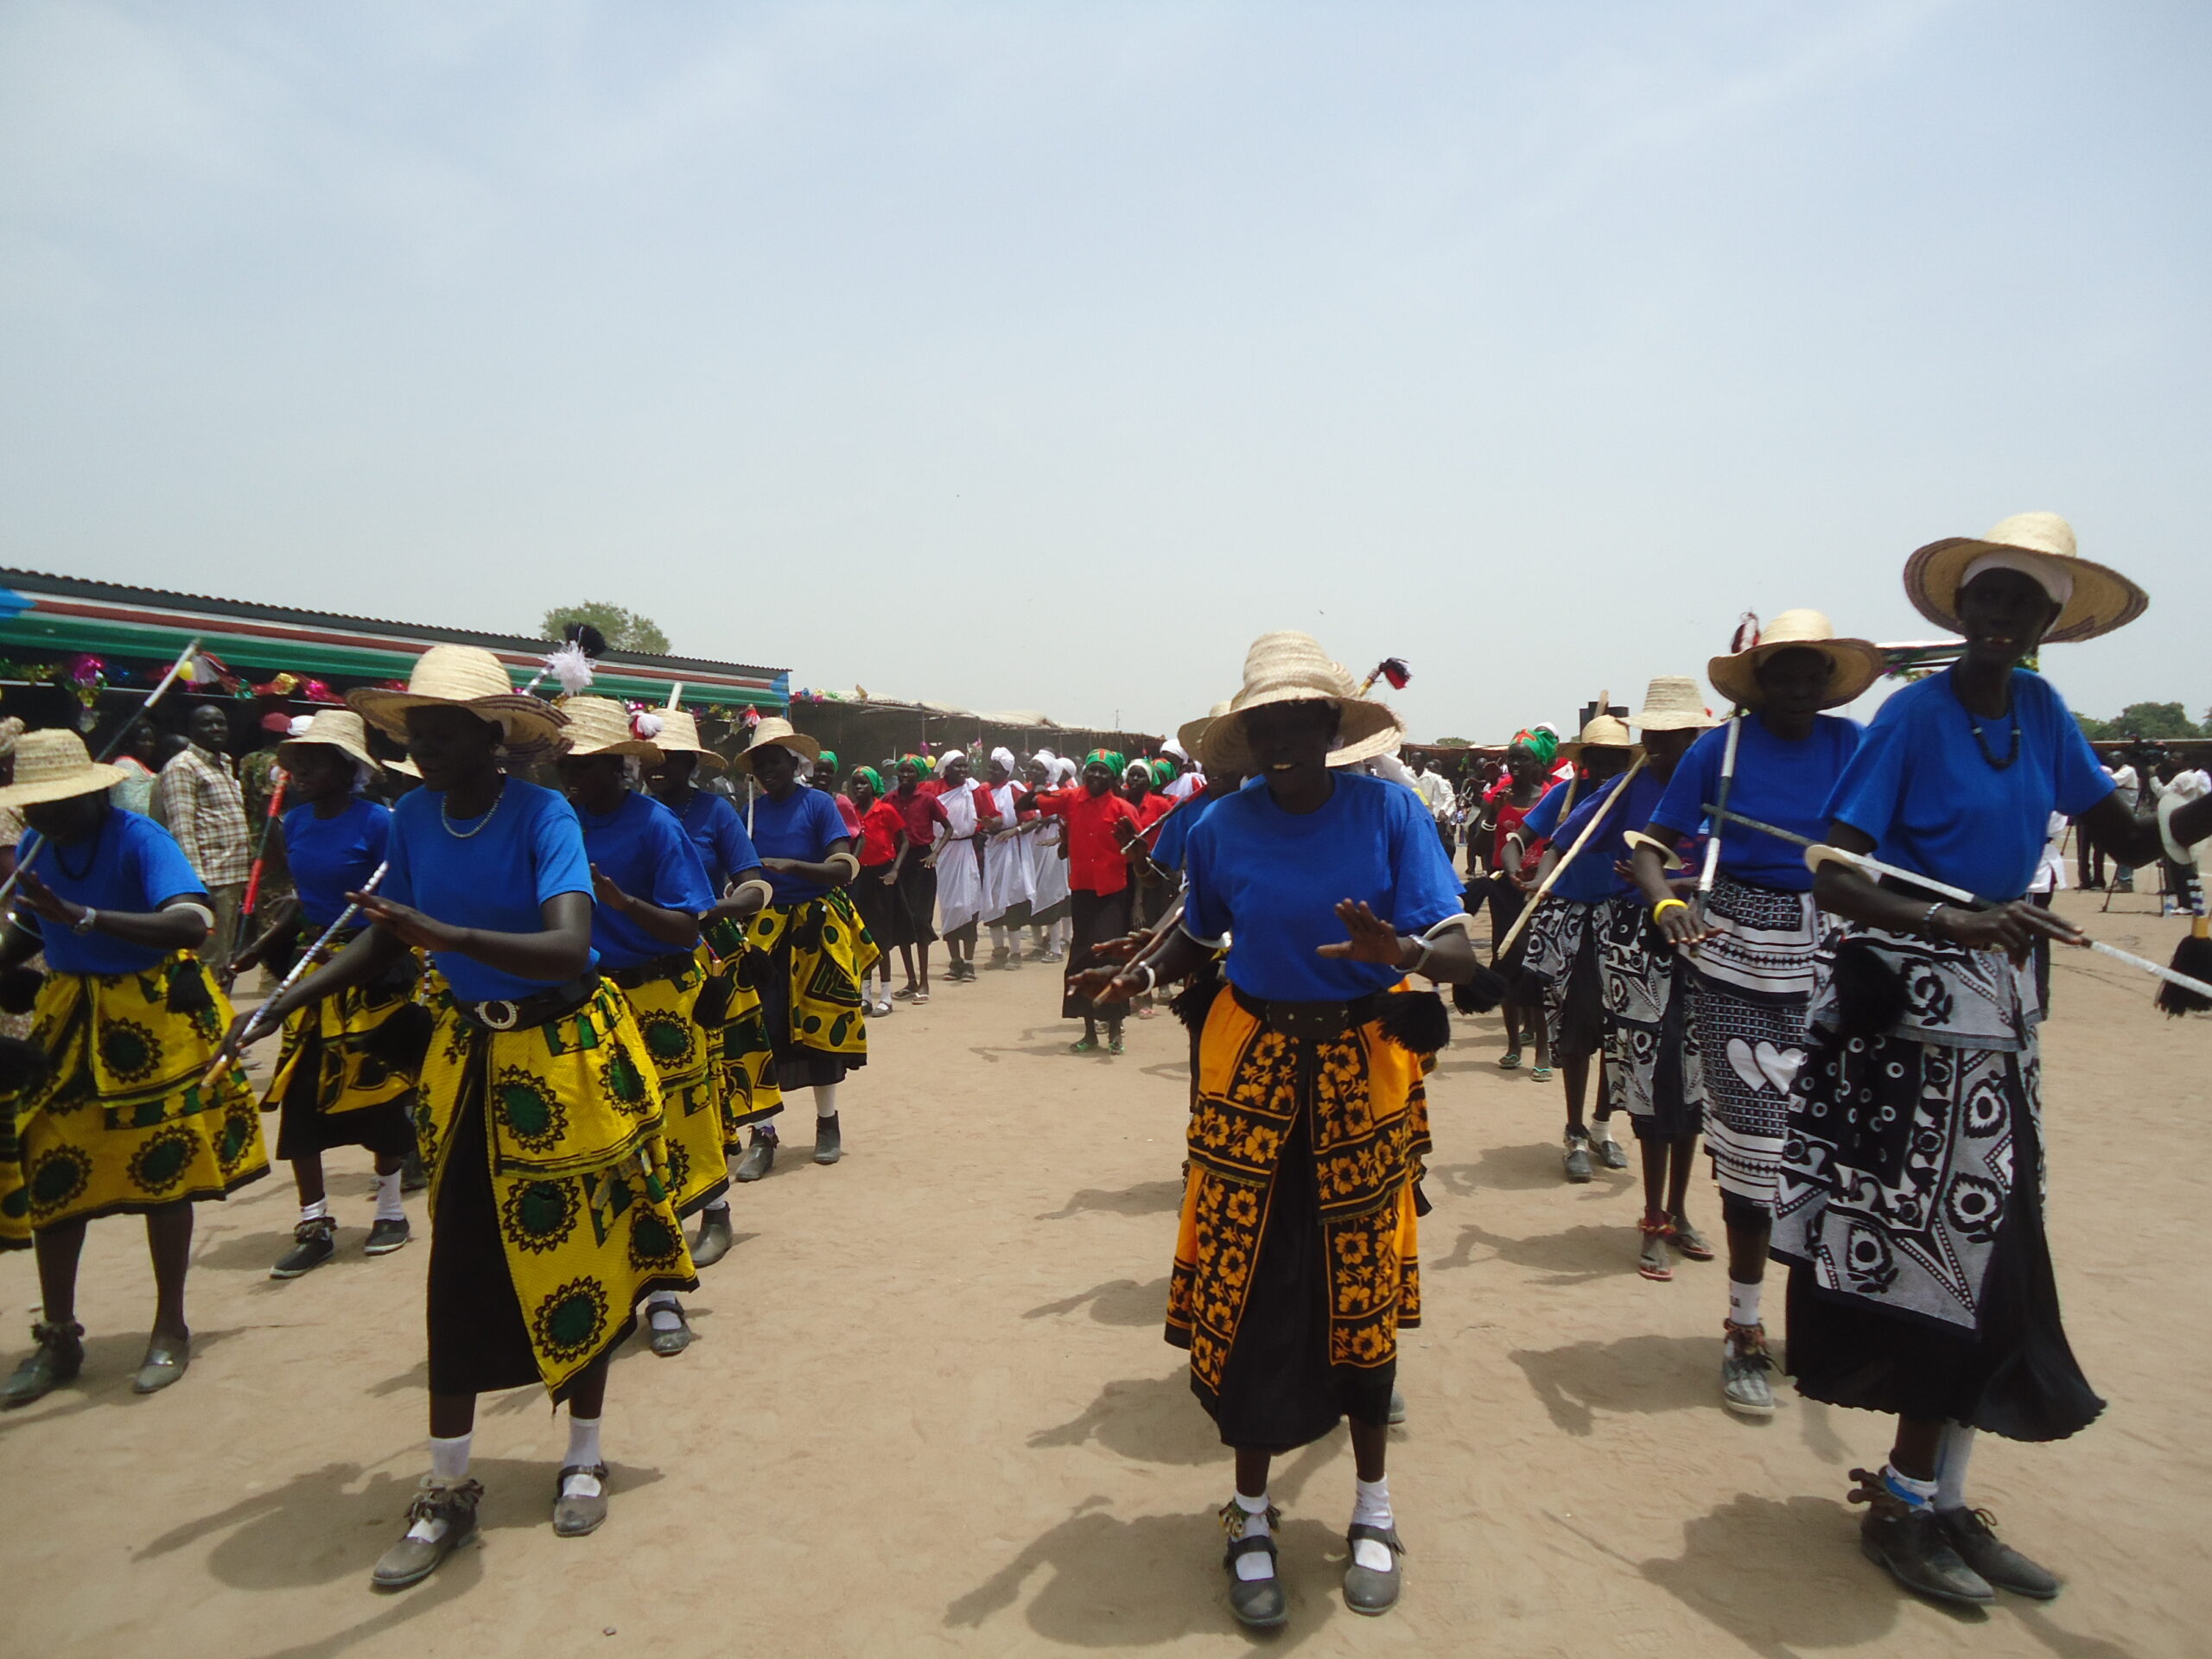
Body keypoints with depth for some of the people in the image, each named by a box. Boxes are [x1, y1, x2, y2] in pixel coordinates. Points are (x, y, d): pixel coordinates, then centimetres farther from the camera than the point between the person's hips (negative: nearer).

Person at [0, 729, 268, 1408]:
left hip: (155, 1018, -5)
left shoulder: (138, 839, -18)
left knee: (164, 1172, 3)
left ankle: (171, 1329, 19)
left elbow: (193, 924, -32)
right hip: (70, 1019, 5)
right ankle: (58, 1336, 23)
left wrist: (82, 916, -39)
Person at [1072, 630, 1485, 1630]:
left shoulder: (1388, 812, -10)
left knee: (1360, 1290, 12)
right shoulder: (1223, 827, -5)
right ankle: (1252, 1516, 26)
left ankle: (1374, 1509, 34)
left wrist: (1401, 951, -35)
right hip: (1253, 1070, 1)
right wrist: (1142, 976, -9)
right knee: (1247, 1293, 4)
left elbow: (1461, 955, -14)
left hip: (1362, 1073, -1)